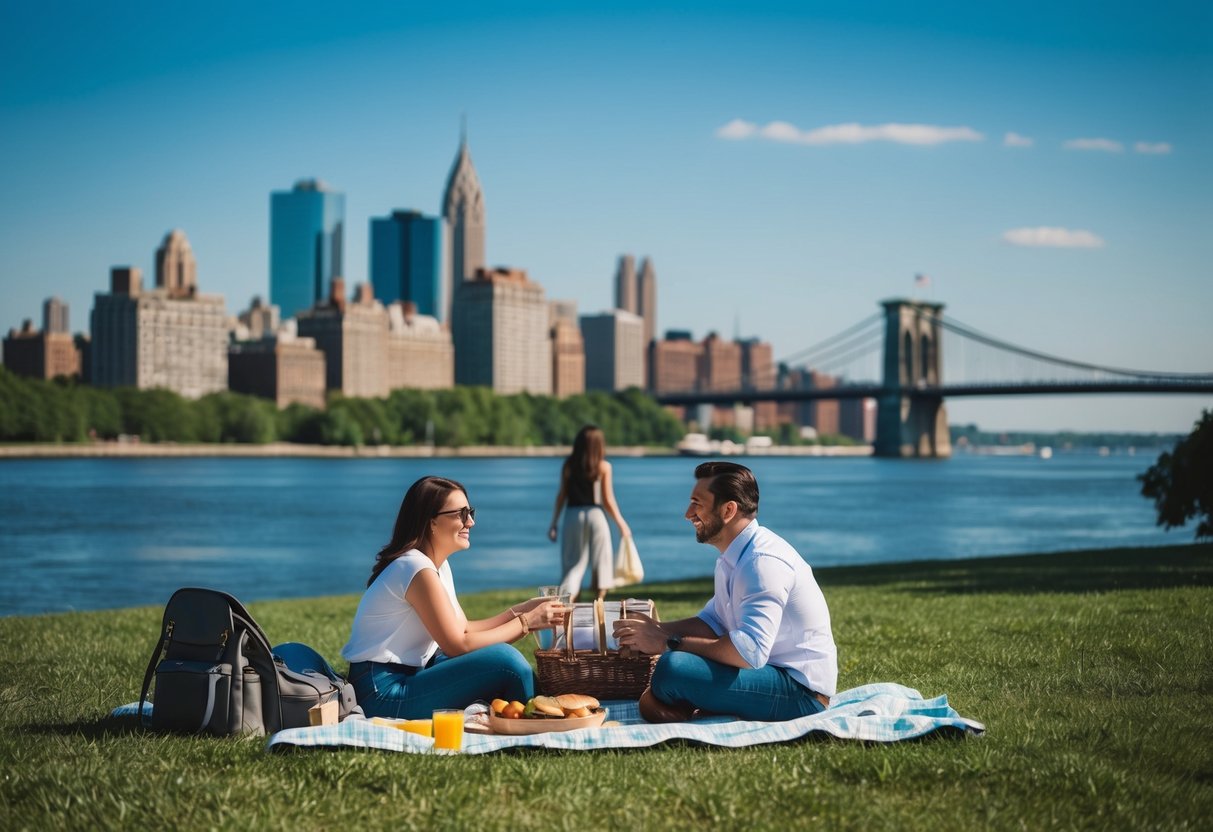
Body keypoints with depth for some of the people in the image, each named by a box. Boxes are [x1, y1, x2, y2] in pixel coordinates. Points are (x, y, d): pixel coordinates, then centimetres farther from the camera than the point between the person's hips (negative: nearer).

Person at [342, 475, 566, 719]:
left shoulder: (438, 564, 11)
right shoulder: (418, 570, -19)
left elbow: (463, 630, 10)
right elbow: (458, 645, -17)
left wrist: (519, 611, 1)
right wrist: (526, 621, -12)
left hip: (408, 675, 10)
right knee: (503, 660, -18)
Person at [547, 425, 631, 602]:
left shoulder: (569, 465, 1)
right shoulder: (603, 466, -4)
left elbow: (561, 495, 2)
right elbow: (607, 500, -3)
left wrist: (554, 523, 8)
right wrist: (621, 524, 7)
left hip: (573, 516, 2)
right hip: (595, 515, -2)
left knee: (573, 564, 6)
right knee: (600, 563, 10)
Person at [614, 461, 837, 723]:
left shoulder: (763, 561, -22)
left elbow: (750, 652, -32)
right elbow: (713, 622, 16)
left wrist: (669, 643, -25)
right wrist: (658, 630, -2)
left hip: (801, 693, -10)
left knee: (674, 668, -29)